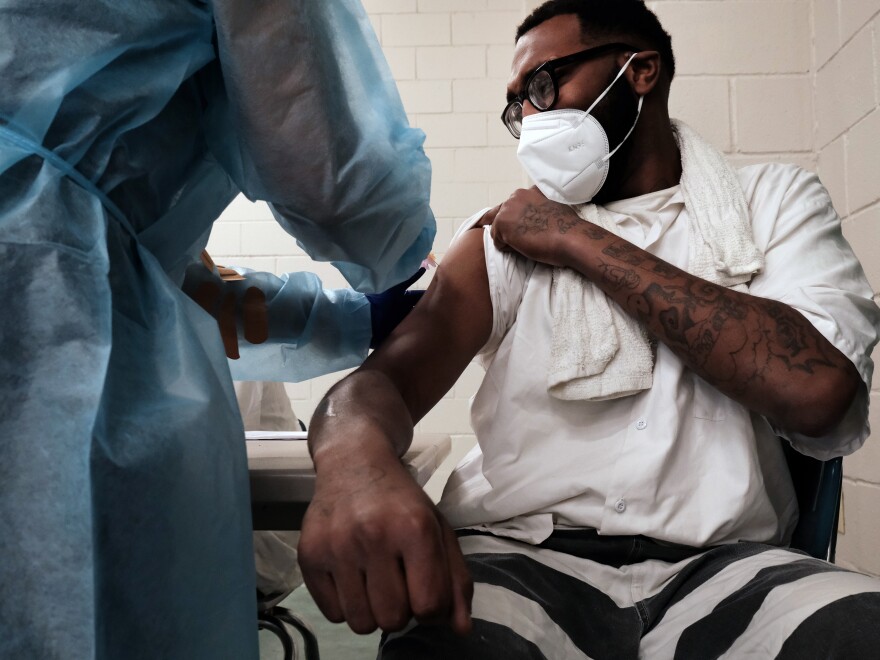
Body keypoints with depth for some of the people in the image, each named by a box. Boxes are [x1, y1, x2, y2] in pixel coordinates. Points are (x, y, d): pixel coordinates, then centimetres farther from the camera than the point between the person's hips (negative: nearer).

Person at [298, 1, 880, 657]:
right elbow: (391, 373, -6)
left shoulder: (775, 202, 7)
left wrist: (582, 244, -7)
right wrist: (357, 465, -32)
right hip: (520, 554, 0)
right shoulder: (506, 235, 9)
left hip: (721, 562, 1)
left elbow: (815, 387, -12)